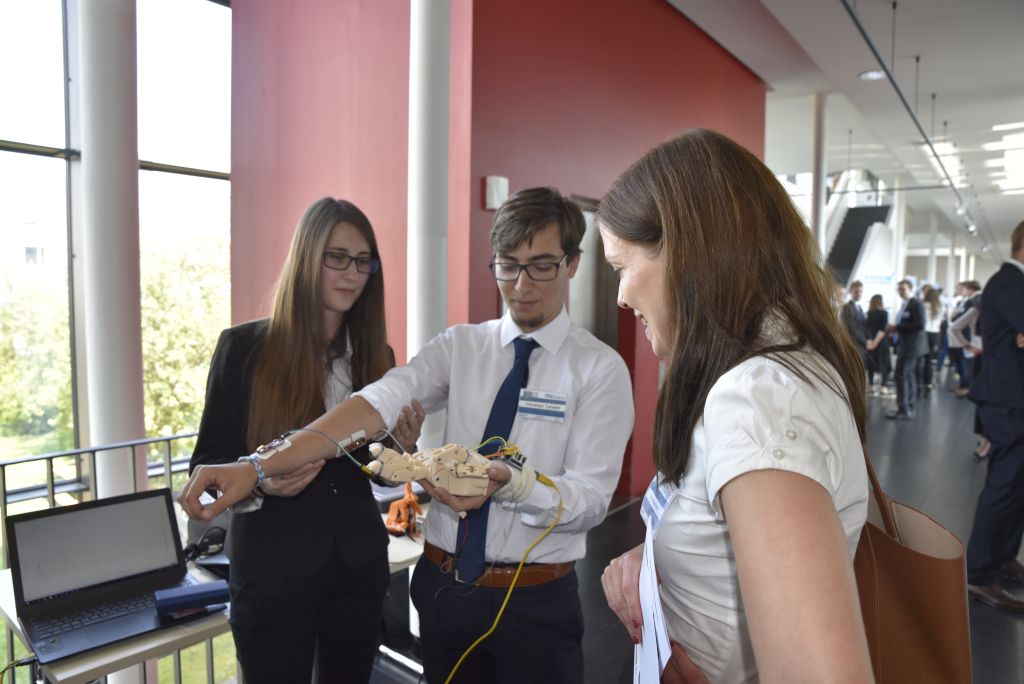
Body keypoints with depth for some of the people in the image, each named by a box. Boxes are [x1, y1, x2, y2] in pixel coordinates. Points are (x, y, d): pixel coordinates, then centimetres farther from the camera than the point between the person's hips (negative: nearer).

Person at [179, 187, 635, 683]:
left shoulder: (600, 368, -9)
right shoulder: (460, 346, -1)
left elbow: (591, 499, -14)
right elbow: (373, 406, -15)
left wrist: (511, 484, -34)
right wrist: (257, 468, -27)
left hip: (536, 601, -2)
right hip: (443, 586, 3)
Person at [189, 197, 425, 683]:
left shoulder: (375, 353, 0)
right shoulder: (243, 347, -10)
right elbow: (207, 462, -4)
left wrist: (402, 446, -13)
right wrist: (259, 479, -24)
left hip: (359, 562, 4)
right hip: (271, 567, -3)